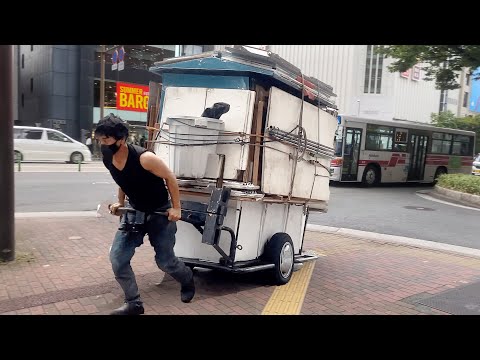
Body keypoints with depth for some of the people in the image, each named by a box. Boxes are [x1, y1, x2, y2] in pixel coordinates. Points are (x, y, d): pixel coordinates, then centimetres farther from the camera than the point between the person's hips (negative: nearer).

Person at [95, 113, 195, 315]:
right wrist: (120, 202, 8)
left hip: (160, 213, -6)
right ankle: (134, 304, 12)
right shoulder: (107, 159, -10)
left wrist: (176, 208, -15)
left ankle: (188, 280, 39)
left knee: (165, 261, 5)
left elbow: (170, 177, -18)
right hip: (134, 212, 6)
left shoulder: (144, 158, -32)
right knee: (117, 258, -5)